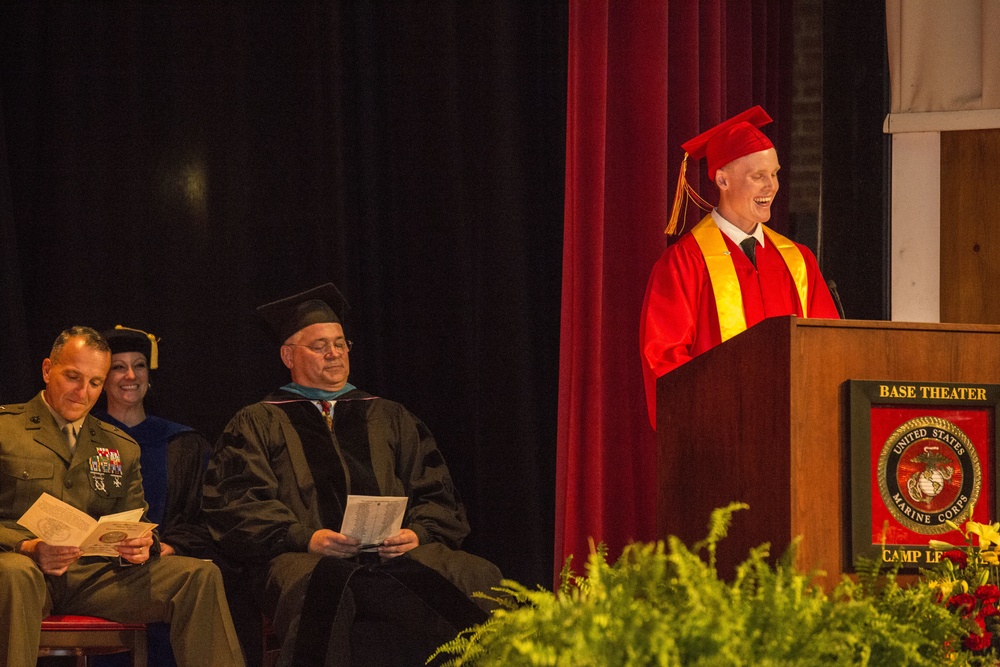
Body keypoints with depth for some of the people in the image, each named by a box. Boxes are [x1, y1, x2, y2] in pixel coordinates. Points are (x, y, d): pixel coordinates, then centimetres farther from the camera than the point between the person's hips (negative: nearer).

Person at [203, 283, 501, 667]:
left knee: (477, 578, -29)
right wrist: (306, 538, -13)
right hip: (304, 560, -3)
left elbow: (437, 497, 18)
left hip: (396, 555, 3)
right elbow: (236, 505, 4)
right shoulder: (257, 425, 18)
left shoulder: (390, 419, 27)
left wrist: (417, 534, -5)